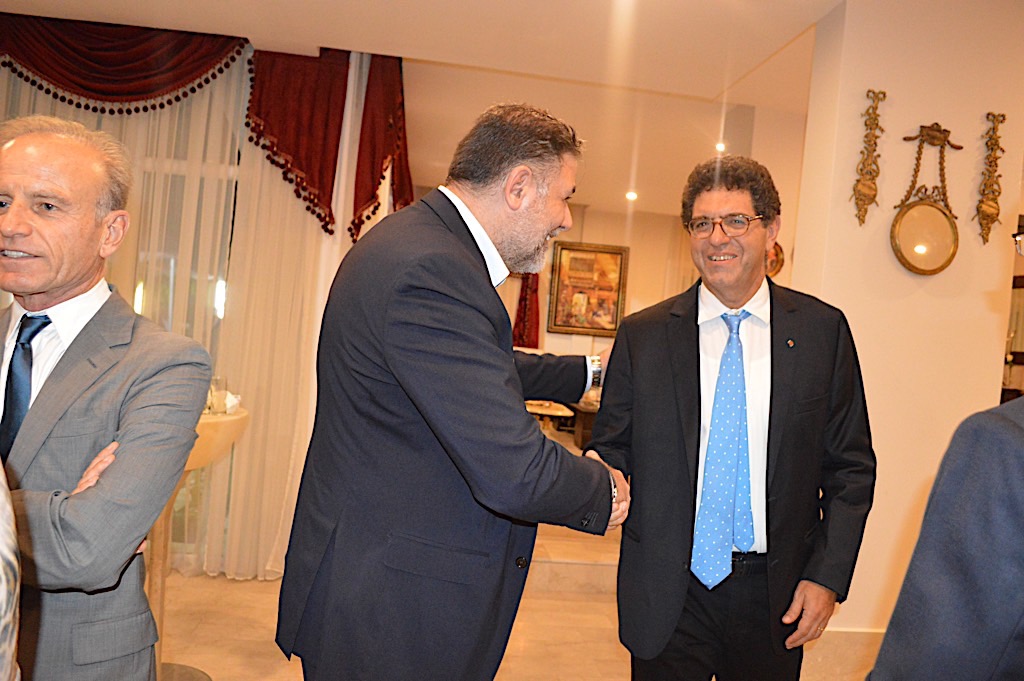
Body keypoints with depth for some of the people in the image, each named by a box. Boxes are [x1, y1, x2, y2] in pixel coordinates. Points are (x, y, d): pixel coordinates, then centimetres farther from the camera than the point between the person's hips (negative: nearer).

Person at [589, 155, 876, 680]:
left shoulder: (823, 329, -1)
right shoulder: (641, 335, -2)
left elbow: (851, 465, 2)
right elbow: (611, 452, 1)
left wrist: (827, 575, -5)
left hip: (776, 597, 1)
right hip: (668, 592, -1)